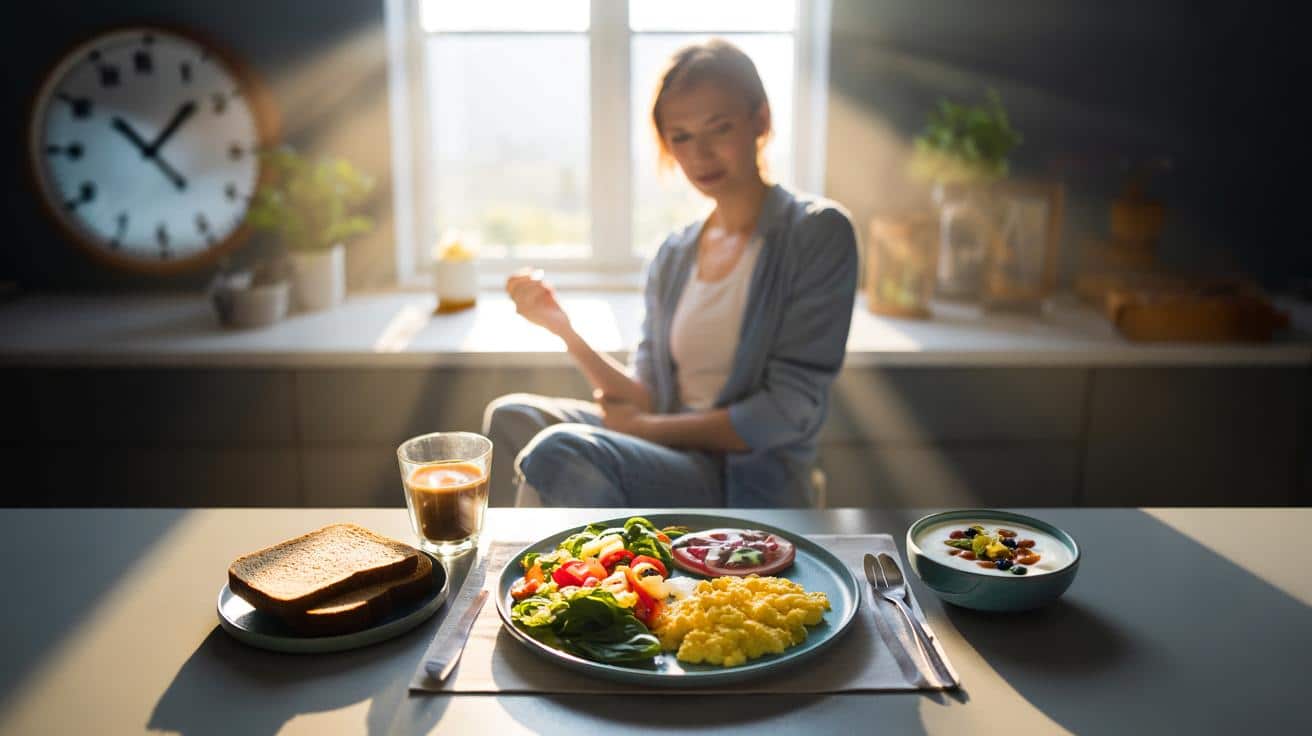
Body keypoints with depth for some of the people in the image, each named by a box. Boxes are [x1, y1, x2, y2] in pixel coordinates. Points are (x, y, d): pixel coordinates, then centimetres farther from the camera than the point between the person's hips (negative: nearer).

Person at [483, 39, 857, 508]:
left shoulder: (817, 233, -5)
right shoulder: (672, 257, 12)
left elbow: (788, 412, -11)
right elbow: (650, 399, 8)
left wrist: (648, 427, -7)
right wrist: (564, 329, -6)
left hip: (751, 486, -6)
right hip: (672, 468, 7)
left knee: (558, 452, -26)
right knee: (514, 417, -11)